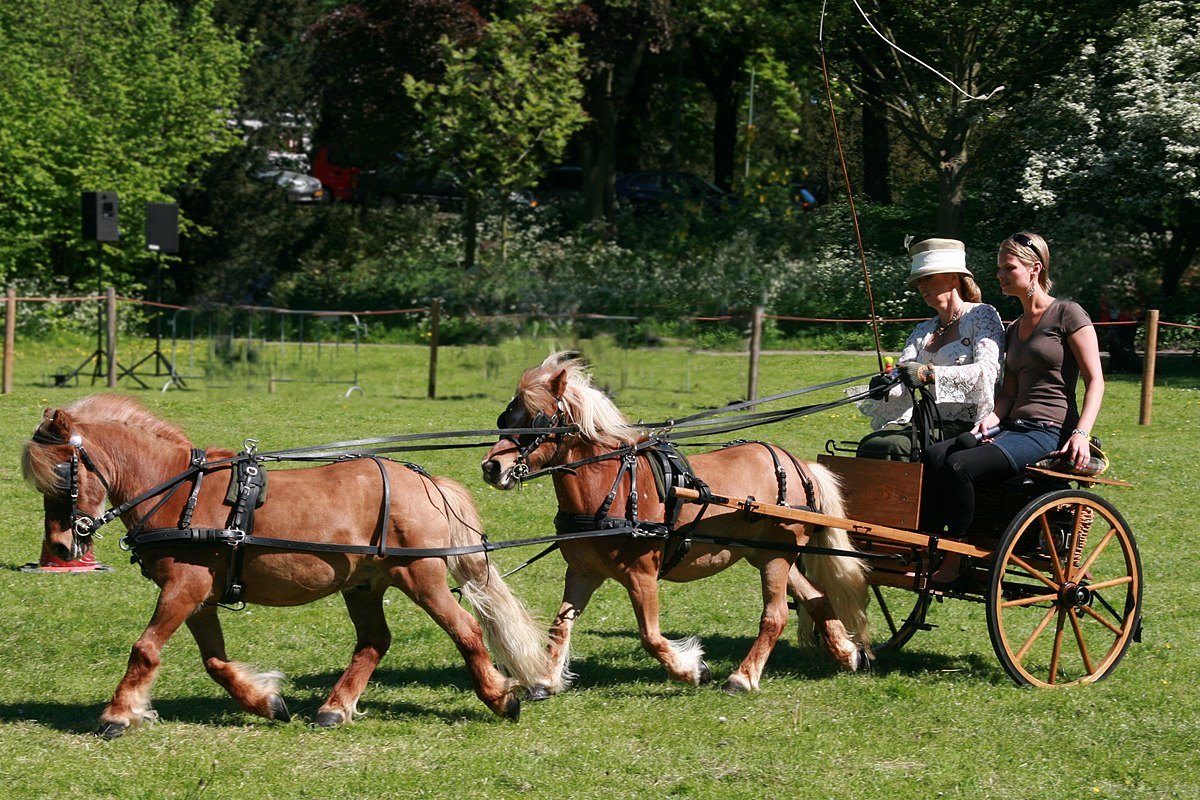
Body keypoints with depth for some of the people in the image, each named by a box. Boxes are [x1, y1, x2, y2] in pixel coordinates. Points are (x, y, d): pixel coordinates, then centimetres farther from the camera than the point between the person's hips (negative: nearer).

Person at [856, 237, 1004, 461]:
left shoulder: (982, 315, 1)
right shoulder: (923, 330, 22)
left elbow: (987, 370, -16)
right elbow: (904, 373, 6)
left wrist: (930, 373, -27)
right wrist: (887, 387, -20)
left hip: (967, 427, -7)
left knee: (891, 448, -28)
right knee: (870, 444, -20)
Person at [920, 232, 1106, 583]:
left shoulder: (1067, 314, -2)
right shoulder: (1013, 329, 22)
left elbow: (1095, 380, -6)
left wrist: (1081, 433, -19)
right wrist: (993, 418, -1)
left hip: (1049, 433, -8)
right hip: (1014, 427, 8)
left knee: (959, 465, -28)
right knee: (933, 456, -19)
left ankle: (953, 564, -20)